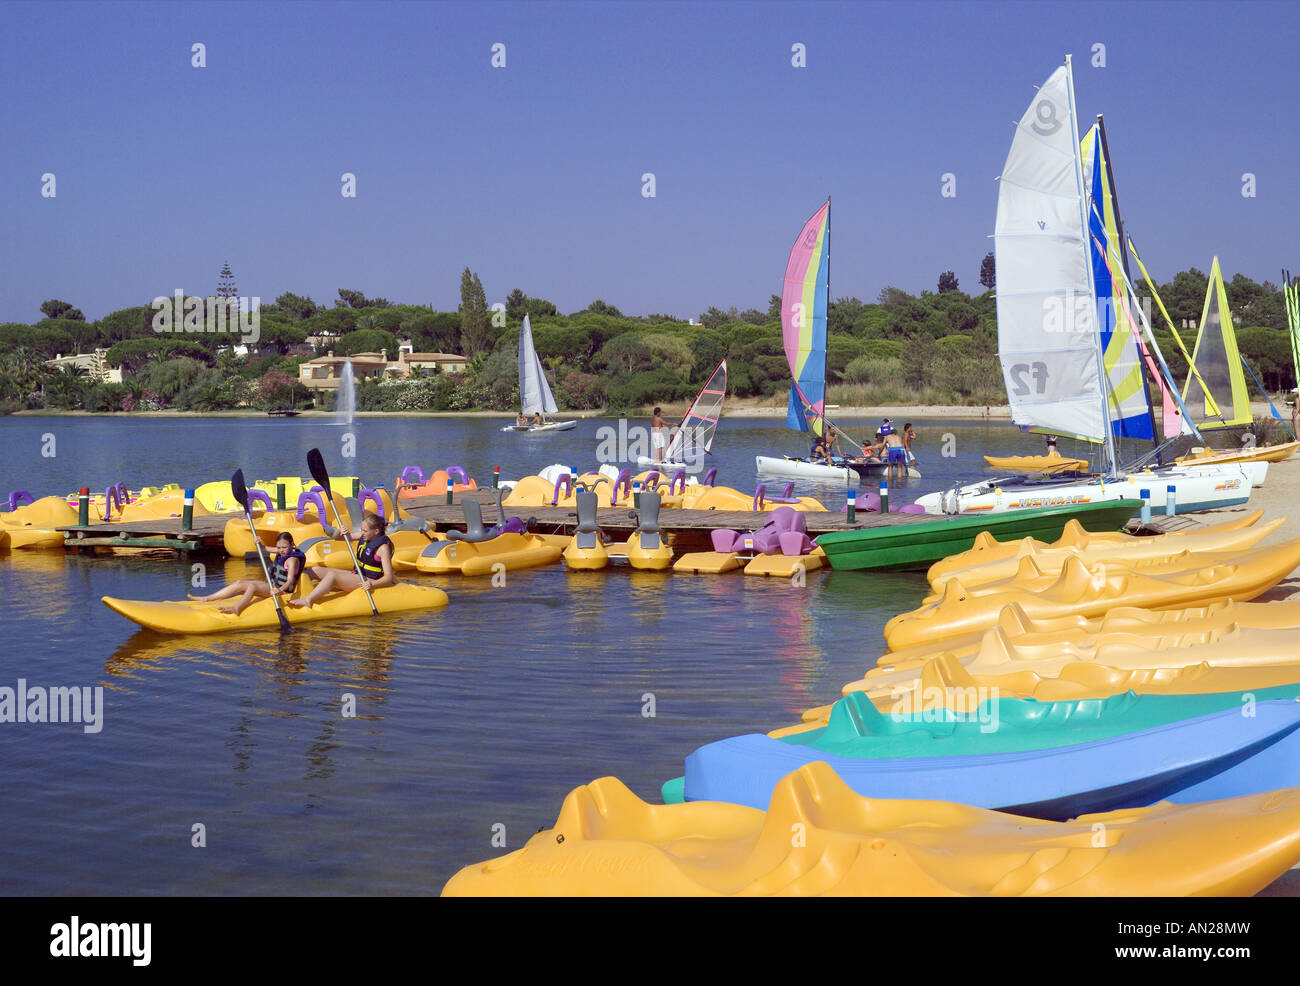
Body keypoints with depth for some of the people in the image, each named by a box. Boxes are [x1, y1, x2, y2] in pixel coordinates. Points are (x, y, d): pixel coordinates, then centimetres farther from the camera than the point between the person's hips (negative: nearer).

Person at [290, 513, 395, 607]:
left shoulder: (383, 547, -17)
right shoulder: (365, 537, 6)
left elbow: (388, 577, -21)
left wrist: (372, 584, -37)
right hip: (358, 576, 9)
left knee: (332, 575, -28)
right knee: (316, 570, 4)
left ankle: (307, 600, -36)